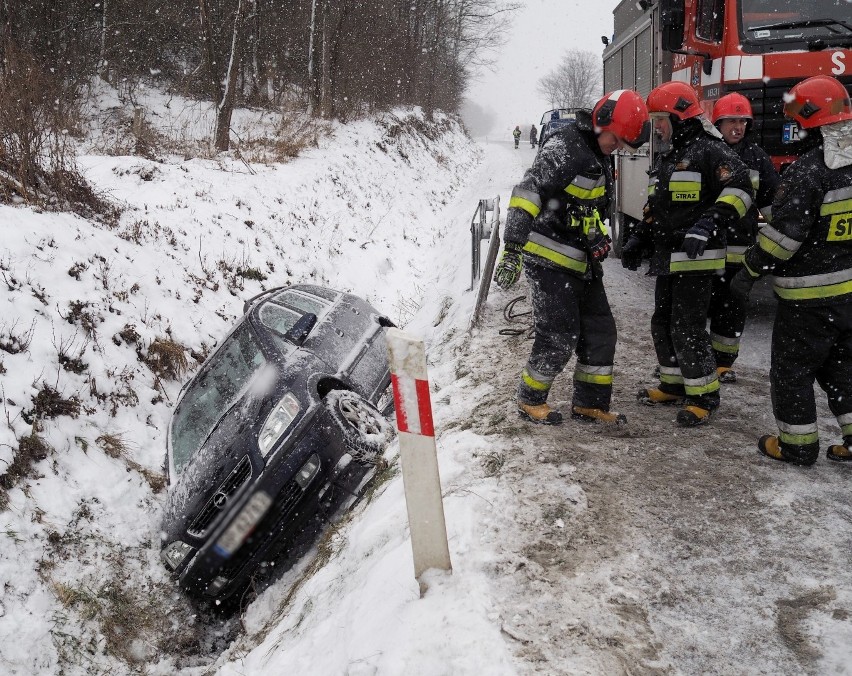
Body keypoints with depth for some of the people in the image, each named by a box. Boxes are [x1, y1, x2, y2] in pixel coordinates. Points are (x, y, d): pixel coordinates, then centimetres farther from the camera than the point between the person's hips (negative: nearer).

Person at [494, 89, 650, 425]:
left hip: (580, 262, 9)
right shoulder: (564, 147, -16)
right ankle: (530, 400, 13)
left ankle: (590, 403, 22)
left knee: (601, 331, 10)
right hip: (548, 259, -9)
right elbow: (527, 192, -26)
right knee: (559, 337, -7)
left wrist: (599, 239, 18)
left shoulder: (598, 157, 15)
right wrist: (513, 249, -33)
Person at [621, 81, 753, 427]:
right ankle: (674, 384, 30)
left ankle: (704, 396, 4)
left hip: (697, 260, -9)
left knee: (688, 329, -9)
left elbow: (739, 189, -22)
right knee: (662, 324, 15)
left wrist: (708, 225, -32)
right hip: (667, 260, 10)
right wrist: (637, 241, 18)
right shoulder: (665, 158, 19)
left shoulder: (709, 150, -11)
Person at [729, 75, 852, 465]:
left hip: (811, 293, -8)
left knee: (792, 368, 6)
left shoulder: (810, 170, -20)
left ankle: (798, 445, 14)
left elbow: (785, 232, -21)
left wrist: (750, 270, -12)